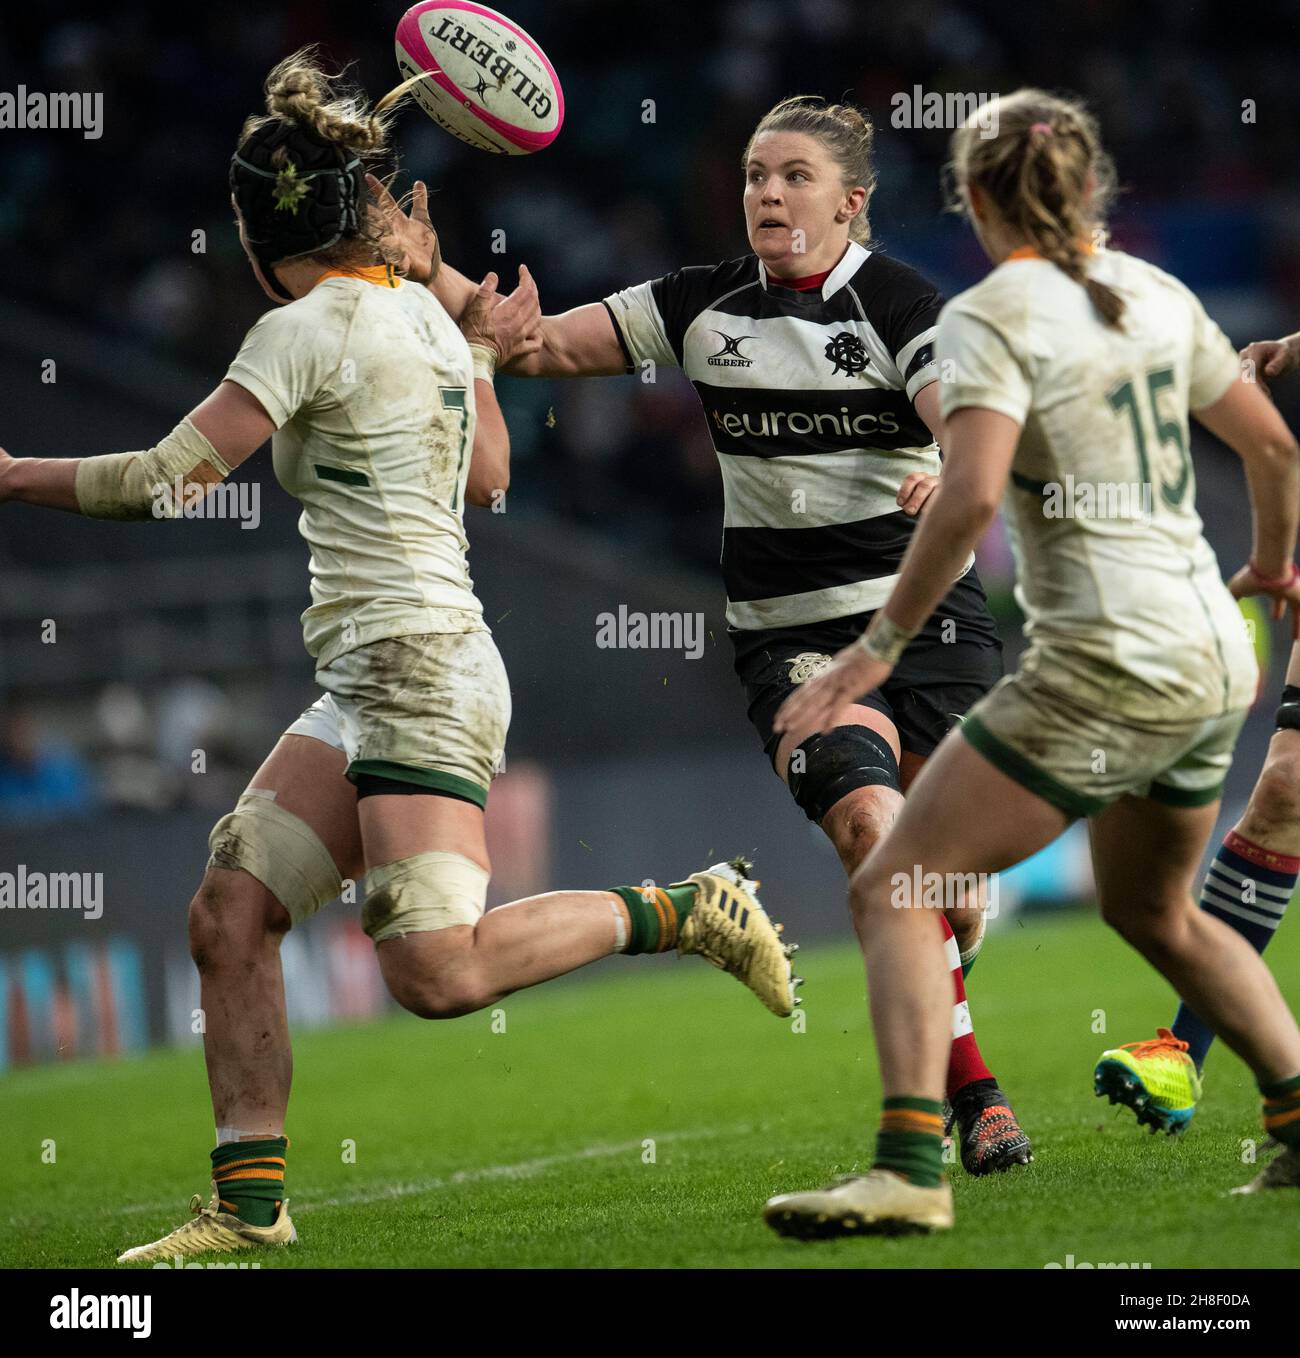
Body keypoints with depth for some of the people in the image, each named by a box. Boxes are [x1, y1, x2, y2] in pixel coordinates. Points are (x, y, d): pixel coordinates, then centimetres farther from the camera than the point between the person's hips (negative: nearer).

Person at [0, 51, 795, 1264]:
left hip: (418, 671, -10)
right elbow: (485, 476, 27)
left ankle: (679, 912, -5)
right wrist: (482, 351, 41)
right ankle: (251, 1203, 4)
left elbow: (168, 481, -11)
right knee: (228, 916, 4)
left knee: (436, 971, -18)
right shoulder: (421, 312, 14)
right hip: (369, 686, 10)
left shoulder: (308, 328, -11)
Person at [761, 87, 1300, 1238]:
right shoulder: (1155, 293, 11)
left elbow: (970, 497, -23)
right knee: (1153, 911, 29)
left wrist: (882, 644, -15)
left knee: (896, 887, -4)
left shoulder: (991, 315, -9)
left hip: (1107, 663, -8)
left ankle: (910, 1168, -20)